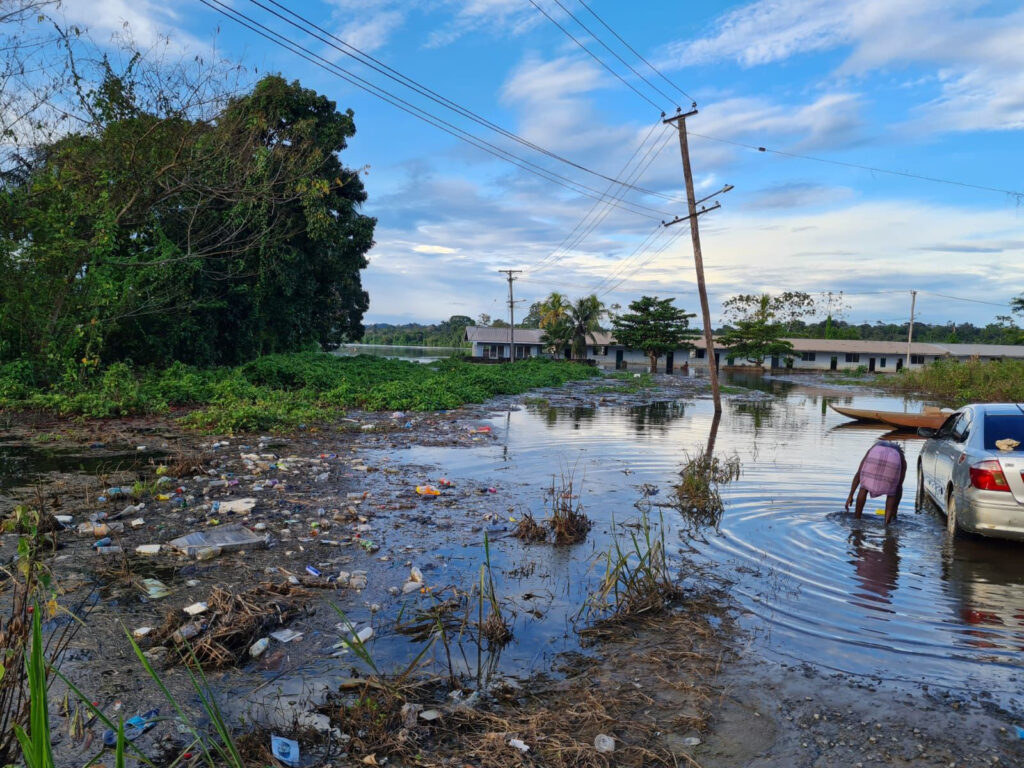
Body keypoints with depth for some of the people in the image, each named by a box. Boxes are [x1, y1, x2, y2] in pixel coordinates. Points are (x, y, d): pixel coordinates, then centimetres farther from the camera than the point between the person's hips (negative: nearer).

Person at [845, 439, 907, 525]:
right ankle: (887, 521, 12)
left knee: (864, 487, 20)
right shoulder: (902, 458, 41)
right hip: (894, 460, 1)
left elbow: (858, 474, 31)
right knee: (891, 492, 24)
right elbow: (899, 486, 39)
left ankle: (856, 518, 20)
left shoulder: (874, 447, 41)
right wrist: (894, 511, 45)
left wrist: (850, 496, 29)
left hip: (875, 456, 0)